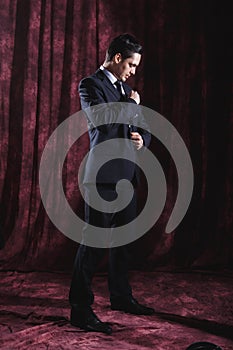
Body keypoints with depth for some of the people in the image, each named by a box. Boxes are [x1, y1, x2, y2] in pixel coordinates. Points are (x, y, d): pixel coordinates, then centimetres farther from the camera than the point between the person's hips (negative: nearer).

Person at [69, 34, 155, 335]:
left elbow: (142, 128, 22)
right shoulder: (90, 85, -7)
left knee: (123, 240, 17)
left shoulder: (125, 88, 18)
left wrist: (142, 139, -2)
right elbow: (104, 122, -24)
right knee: (93, 242, -6)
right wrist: (131, 104, -8)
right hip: (103, 176, -9)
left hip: (126, 175, 9)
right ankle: (80, 309, 2)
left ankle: (121, 297, 31)